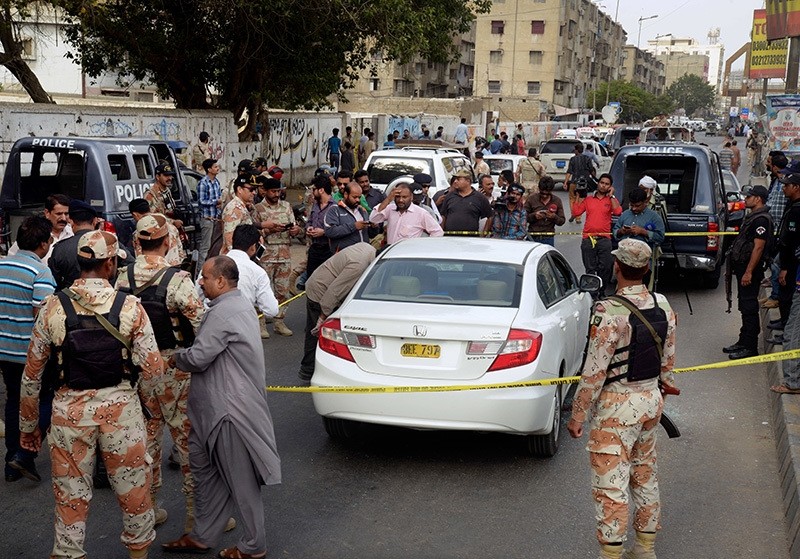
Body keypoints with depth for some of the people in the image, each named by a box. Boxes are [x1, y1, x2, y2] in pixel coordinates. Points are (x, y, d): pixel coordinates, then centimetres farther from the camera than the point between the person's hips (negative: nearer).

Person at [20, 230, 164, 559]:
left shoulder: (53, 307, -5)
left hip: (70, 409, 1)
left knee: (71, 497, 14)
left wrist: (28, 426, 13)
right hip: (121, 407, -1)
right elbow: (153, 369, -9)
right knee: (133, 491, 18)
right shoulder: (130, 307, -9)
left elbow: (32, 374, 1)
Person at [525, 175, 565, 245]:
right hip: (533, 237, -1)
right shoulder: (531, 199, 0)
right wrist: (534, 215, -18)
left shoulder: (557, 201, 5)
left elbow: (562, 221, 5)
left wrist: (554, 217, -16)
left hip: (549, 238, 1)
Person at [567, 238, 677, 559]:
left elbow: (595, 371, -20)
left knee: (610, 484, 0)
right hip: (652, 399, 8)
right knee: (645, 474, 20)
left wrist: (578, 414, -12)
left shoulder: (609, 312, -23)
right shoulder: (662, 306, -1)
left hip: (617, 405, -8)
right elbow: (668, 357, 11)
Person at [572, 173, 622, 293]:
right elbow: (576, 212, 4)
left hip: (604, 239, -1)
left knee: (605, 268, -3)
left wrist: (611, 195, -4)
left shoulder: (611, 200, 9)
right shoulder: (588, 199, 13)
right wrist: (581, 196, 6)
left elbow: (618, 211, -11)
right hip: (588, 239, 1)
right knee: (590, 268, 5)